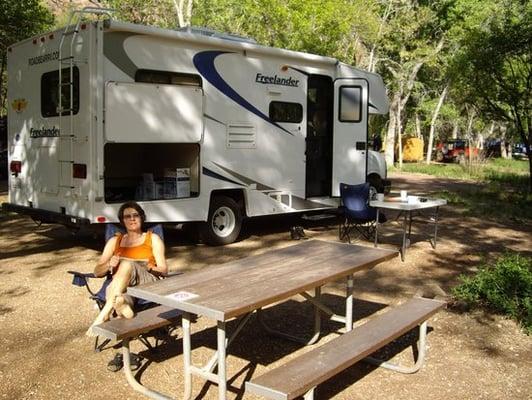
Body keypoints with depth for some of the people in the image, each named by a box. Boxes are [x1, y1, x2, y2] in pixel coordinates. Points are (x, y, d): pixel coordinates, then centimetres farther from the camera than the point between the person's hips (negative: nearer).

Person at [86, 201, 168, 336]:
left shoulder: (153, 239, 19)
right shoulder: (115, 241, 25)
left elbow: (164, 270, 10)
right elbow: (97, 271, 17)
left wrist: (150, 267, -13)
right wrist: (109, 265, -7)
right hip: (119, 286, 2)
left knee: (127, 264, -37)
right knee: (114, 295, -39)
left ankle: (104, 314, -47)